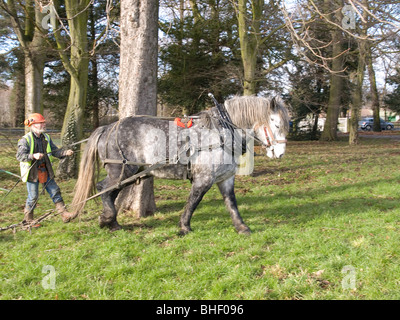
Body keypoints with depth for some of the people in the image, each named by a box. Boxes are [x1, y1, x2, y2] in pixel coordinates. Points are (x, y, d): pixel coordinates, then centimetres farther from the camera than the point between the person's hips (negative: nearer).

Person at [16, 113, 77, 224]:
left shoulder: (46, 137, 8)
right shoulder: (25, 140, -11)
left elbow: (55, 151, 11)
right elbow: (20, 155, -18)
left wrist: (65, 153, -8)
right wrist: (33, 156, -33)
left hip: (45, 171, 6)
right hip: (32, 172, -6)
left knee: (55, 192, 4)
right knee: (33, 196, 0)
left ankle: (64, 214, 8)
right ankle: (28, 219, 19)